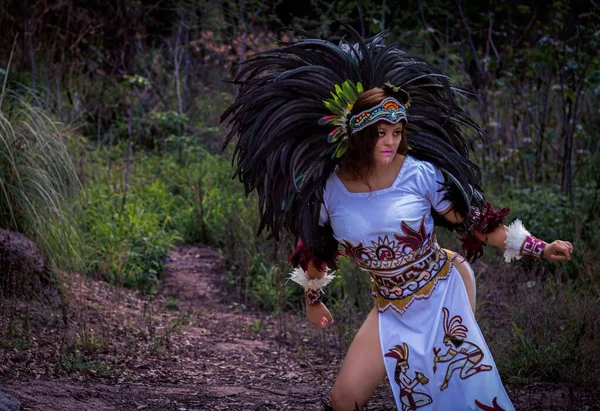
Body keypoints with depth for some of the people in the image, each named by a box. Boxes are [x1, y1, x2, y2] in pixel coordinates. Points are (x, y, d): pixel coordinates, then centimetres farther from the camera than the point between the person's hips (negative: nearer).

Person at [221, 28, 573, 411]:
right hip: (392, 310, 2)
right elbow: (315, 250, 9)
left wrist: (539, 249, -10)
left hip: (443, 294, -2)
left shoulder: (419, 174, -13)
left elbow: (472, 221, -7)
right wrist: (313, 300, 21)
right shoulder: (331, 189, -7)